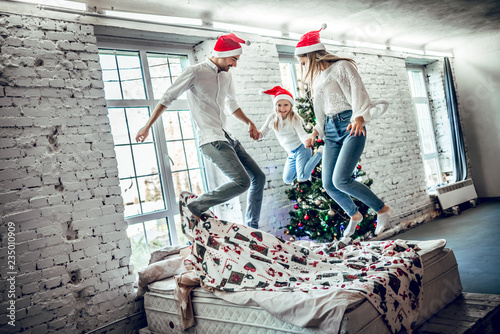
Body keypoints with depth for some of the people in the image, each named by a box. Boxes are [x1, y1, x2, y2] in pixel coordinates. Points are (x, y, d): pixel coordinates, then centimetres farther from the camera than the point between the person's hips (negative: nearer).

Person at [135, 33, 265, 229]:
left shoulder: (226, 76, 16)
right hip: (210, 140, -9)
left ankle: (252, 229, 19)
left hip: (227, 137, 9)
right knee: (242, 182, -21)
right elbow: (168, 98, -4)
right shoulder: (195, 72, -7)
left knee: (259, 178, 9)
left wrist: (249, 122, 19)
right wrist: (148, 126, -2)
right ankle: (196, 207, -6)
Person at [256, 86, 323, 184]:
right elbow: (264, 131, -1)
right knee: (287, 179, 4)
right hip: (291, 154, 6)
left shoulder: (294, 119, -20)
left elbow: (302, 134, -26)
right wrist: (258, 134, -26)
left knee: (302, 177, -22)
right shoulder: (272, 118, -6)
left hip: (301, 149, -6)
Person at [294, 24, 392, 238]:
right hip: (331, 131, 8)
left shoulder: (342, 67, -2)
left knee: (341, 179, -21)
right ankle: (354, 215, 27)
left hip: (351, 126, -7)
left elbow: (358, 91, -14)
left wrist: (359, 118, -30)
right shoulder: (317, 77, 21)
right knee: (328, 184, 1)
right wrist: (316, 132, 16)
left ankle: (382, 210, -1)